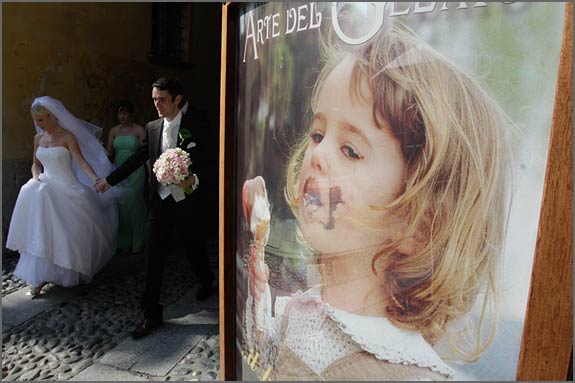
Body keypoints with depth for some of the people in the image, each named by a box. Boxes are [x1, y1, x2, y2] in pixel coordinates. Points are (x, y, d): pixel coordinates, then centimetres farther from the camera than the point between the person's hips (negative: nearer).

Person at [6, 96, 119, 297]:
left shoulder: (67, 137, -8)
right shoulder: (38, 138, 10)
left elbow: (82, 161, -18)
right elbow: (36, 163, 20)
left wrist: (97, 181, -33)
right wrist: (36, 176, -2)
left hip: (66, 189, -5)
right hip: (46, 187, 5)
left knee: (69, 231, -4)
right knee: (42, 231, -6)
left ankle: (76, 271, 14)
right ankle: (41, 276, 4)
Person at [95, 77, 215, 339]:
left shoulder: (194, 126, -7)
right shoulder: (152, 128, 7)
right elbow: (138, 158, 15)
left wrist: (195, 179, -32)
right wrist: (109, 180, 19)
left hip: (187, 199, -3)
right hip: (160, 200, 4)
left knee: (195, 248, 14)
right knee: (153, 254, 0)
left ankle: (206, 280, 47)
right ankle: (152, 314, 12)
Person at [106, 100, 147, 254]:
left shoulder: (139, 130, -3)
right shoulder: (113, 131, 9)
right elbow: (109, 153, 10)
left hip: (135, 172, -4)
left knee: (134, 205, 2)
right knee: (120, 205, 6)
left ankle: (136, 242, 18)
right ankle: (122, 241, 23)